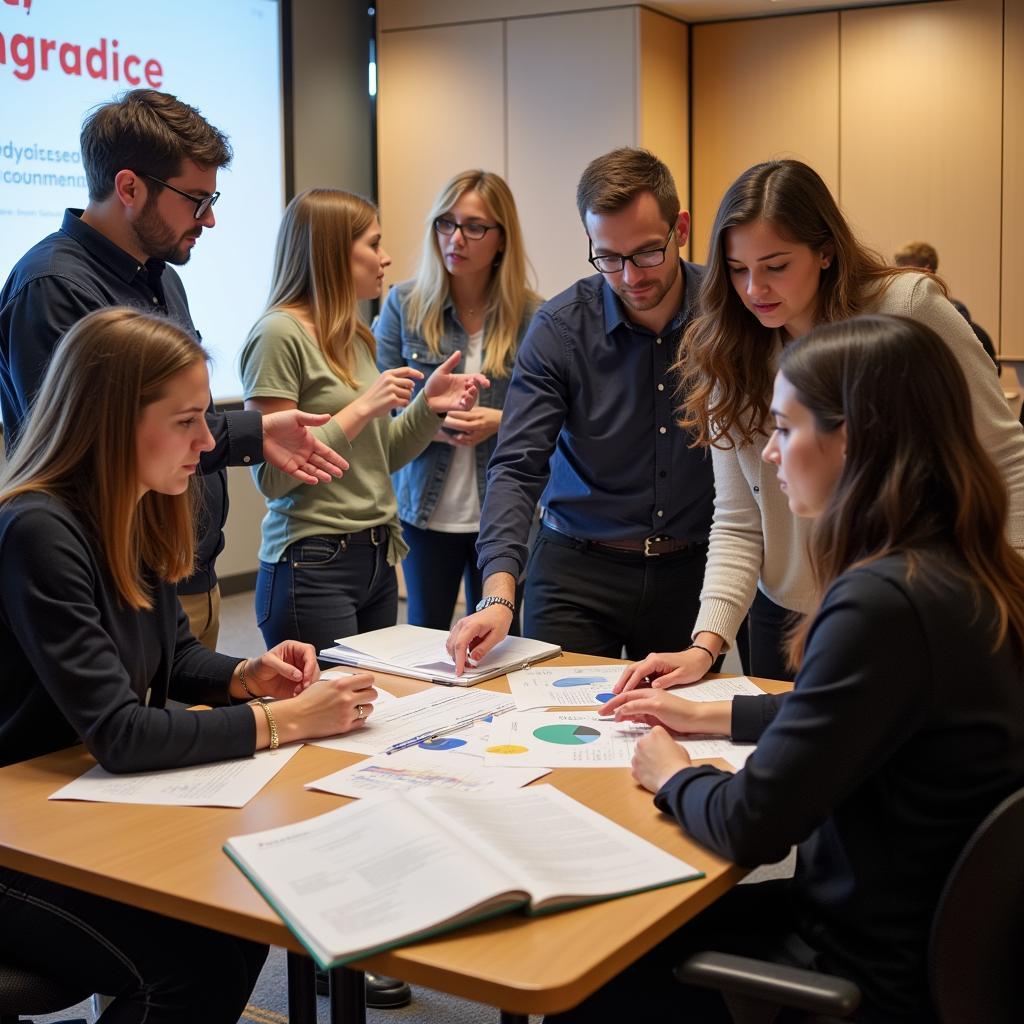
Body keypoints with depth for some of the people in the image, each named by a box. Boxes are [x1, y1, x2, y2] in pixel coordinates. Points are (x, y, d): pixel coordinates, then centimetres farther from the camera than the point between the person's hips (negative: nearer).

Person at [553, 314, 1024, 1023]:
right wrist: (708, 715, 19)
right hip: (934, 928, 8)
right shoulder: (965, 571, 0)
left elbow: (751, 826, -25)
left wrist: (673, 776, -4)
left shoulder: (885, 601, -29)